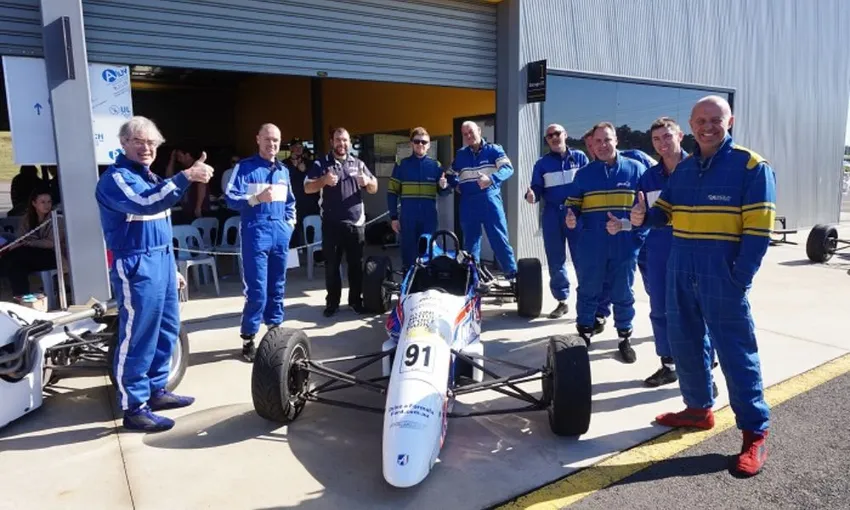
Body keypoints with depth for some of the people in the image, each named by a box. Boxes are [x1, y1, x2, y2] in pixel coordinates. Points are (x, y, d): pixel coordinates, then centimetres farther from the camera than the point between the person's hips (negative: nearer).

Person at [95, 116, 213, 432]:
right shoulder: (115, 178, -10)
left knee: (167, 329, 14)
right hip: (136, 265, -9)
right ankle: (134, 408, 5)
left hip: (161, 260, 9)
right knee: (138, 336, -4)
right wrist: (187, 177, -38)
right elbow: (146, 204, -31)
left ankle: (156, 390, 27)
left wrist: (173, 266, 22)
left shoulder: (150, 177, 19)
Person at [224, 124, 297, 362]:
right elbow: (231, 199, -9)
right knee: (257, 289, -8)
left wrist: (290, 223, 12)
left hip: (280, 234, 6)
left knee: (277, 287, 11)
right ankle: (248, 338, 3)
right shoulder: (244, 167, 0)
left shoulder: (283, 171, 18)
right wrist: (257, 198, -23)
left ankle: (275, 330, 22)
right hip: (256, 234, -5)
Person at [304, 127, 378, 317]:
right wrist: (323, 180, -22)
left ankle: (356, 300, 17)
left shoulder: (358, 164, 12)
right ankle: (332, 302, 12)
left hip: (356, 222, 2)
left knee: (356, 263, 7)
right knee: (331, 264, 3)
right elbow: (307, 188, -4)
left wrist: (367, 181, -12)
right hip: (331, 223, -2)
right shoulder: (321, 164, 4)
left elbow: (374, 189, 12)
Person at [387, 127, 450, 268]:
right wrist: (393, 217, 0)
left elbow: (442, 192, 11)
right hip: (408, 218, 0)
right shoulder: (401, 165, 5)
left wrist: (444, 187, -13)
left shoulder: (436, 165, 7)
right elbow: (392, 192, 5)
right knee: (408, 253, 5)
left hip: (429, 219, 1)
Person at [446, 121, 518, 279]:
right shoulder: (460, 155, 15)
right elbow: (449, 175, 29)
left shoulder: (493, 149, 3)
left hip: (490, 200, -4)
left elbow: (508, 168, -11)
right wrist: (457, 186, 8)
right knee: (470, 240, 8)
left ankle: (512, 272, -3)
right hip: (468, 203, 4)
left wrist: (491, 179, -28)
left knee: (499, 238, -7)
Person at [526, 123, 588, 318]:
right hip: (552, 215, 2)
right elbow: (538, 189, 6)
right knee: (555, 260, 6)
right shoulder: (542, 163, 11)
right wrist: (531, 195, -18)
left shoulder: (579, 157, 7)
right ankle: (562, 300, 17)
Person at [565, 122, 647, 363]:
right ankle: (584, 333, 25)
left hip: (625, 246, -1)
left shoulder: (636, 169, 3)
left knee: (623, 294, 10)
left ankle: (625, 338, 25)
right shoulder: (584, 173, 8)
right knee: (588, 292, 10)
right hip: (591, 246, 1)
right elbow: (573, 205, 11)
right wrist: (571, 218, -12)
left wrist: (639, 234, -8)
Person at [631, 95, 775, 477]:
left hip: (723, 274, -6)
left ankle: (755, 433, 12)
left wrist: (740, 279, -19)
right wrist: (644, 217, -10)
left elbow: (758, 230, -12)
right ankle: (699, 408, 33)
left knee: (736, 351, 0)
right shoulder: (683, 168, 11)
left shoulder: (751, 166, -7)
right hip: (681, 271, 6)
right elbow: (664, 210, 14)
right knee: (685, 343, 15)